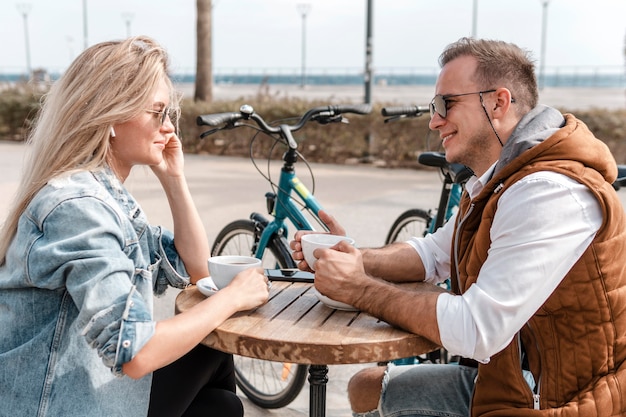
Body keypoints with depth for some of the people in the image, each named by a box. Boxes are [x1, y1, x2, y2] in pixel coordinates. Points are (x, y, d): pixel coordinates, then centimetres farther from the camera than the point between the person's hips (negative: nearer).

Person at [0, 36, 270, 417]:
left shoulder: (107, 195, 6)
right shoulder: (78, 204, -26)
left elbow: (192, 268, 7)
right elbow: (133, 353, -32)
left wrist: (174, 178, -1)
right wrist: (231, 297, -19)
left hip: (91, 386, 9)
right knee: (214, 354, 1)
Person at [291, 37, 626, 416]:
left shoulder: (549, 193, -28)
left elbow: (474, 332, -31)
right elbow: (433, 253, 12)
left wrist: (360, 289, -20)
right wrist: (352, 258, -6)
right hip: (498, 379, 9)